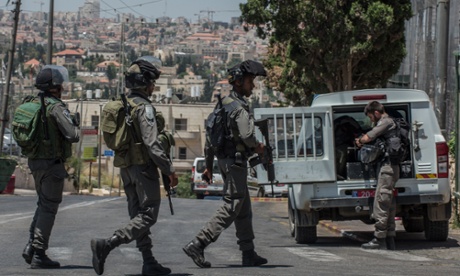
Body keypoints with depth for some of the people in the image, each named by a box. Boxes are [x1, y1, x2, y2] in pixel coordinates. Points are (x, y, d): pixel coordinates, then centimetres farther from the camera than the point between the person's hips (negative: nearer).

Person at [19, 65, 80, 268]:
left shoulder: (32, 104, 7)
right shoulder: (56, 107, -17)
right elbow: (73, 135, -24)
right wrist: (75, 124, -1)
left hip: (34, 160, 8)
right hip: (52, 163, -8)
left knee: (43, 204, 20)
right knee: (48, 208, -2)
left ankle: (31, 247, 12)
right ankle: (39, 254, -1)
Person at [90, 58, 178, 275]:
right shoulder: (144, 107, -15)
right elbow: (152, 144, -21)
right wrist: (169, 170, -16)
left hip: (126, 168, 9)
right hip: (144, 167, -9)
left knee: (138, 215, 11)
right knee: (148, 216, -7)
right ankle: (106, 245, -20)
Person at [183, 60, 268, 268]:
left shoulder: (223, 104, 14)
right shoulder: (239, 107, -15)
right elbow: (246, 135, -29)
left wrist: (209, 165, 21)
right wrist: (258, 147, -8)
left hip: (224, 161, 10)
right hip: (236, 162, -10)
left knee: (244, 210, 14)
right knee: (230, 208, -8)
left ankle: (249, 254, 17)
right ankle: (197, 246, -14)